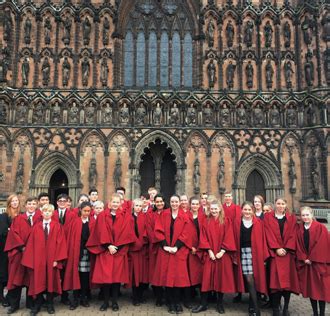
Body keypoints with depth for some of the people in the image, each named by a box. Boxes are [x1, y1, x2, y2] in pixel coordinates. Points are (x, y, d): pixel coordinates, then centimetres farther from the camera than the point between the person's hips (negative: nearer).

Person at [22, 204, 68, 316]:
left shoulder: (57, 226, -2)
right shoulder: (36, 227, 4)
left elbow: (60, 243, -6)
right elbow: (31, 244, 2)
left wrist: (57, 259, -13)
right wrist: (30, 260, -5)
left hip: (52, 259, -1)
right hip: (38, 259, 1)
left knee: (51, 281, 8)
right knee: (38, 282, 7)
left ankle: (50, 304, 24)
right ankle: (37, 304, 23)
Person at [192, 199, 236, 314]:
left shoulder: (226, 221, -1)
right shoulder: (206, 222, 4)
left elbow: (228, 238, -5)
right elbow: (204, 238, 1)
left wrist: (222, 251, -13)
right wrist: (209, 251, -10)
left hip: (222, 254, -1)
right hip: (210, 254, 1)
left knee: (221, 278, 6)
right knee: (206, 278, 0)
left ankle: (220, 303, 21)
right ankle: (203, 304, 9)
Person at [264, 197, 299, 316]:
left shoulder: (291, 218, 9)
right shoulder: (268, 217, 4)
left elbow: (292, 235, 1)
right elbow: (269, 234, -3)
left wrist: (286, 249, -11)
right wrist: (276, 248, -13)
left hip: (288, 253, 2)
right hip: (274, 253, -2)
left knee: (288, 279, 2)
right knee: (275, 279, -4)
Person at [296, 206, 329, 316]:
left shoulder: (321, 228, -8)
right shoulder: (299, 229, 5)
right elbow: (298, 246, 4)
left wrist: (312, 259, -12)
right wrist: (304, 259, -8)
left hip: (319, 263, -4)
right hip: (304, 263, 4)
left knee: (321, 288, 2)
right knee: (310, 288, 10)